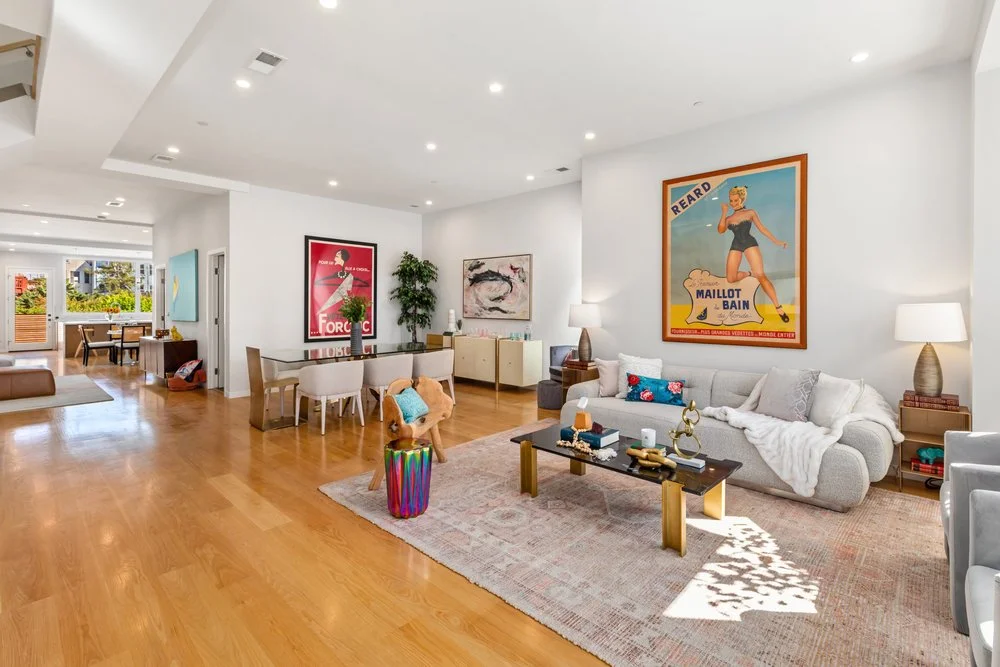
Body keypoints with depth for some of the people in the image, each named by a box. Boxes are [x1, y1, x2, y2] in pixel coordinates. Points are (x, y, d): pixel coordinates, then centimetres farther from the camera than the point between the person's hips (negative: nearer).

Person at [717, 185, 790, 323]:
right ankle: (748, 273, 27)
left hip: (749, 243, -3)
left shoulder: (750, 212, 11)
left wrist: (777, 242, 3)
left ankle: (778, 307, -18)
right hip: (735, 246, 3)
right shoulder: (728, 218, 16)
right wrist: (724, 213, -1)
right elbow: (721, 230, -3)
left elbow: (762, 228, 9)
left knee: (760, 275, -17)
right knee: (731, 278, -7)